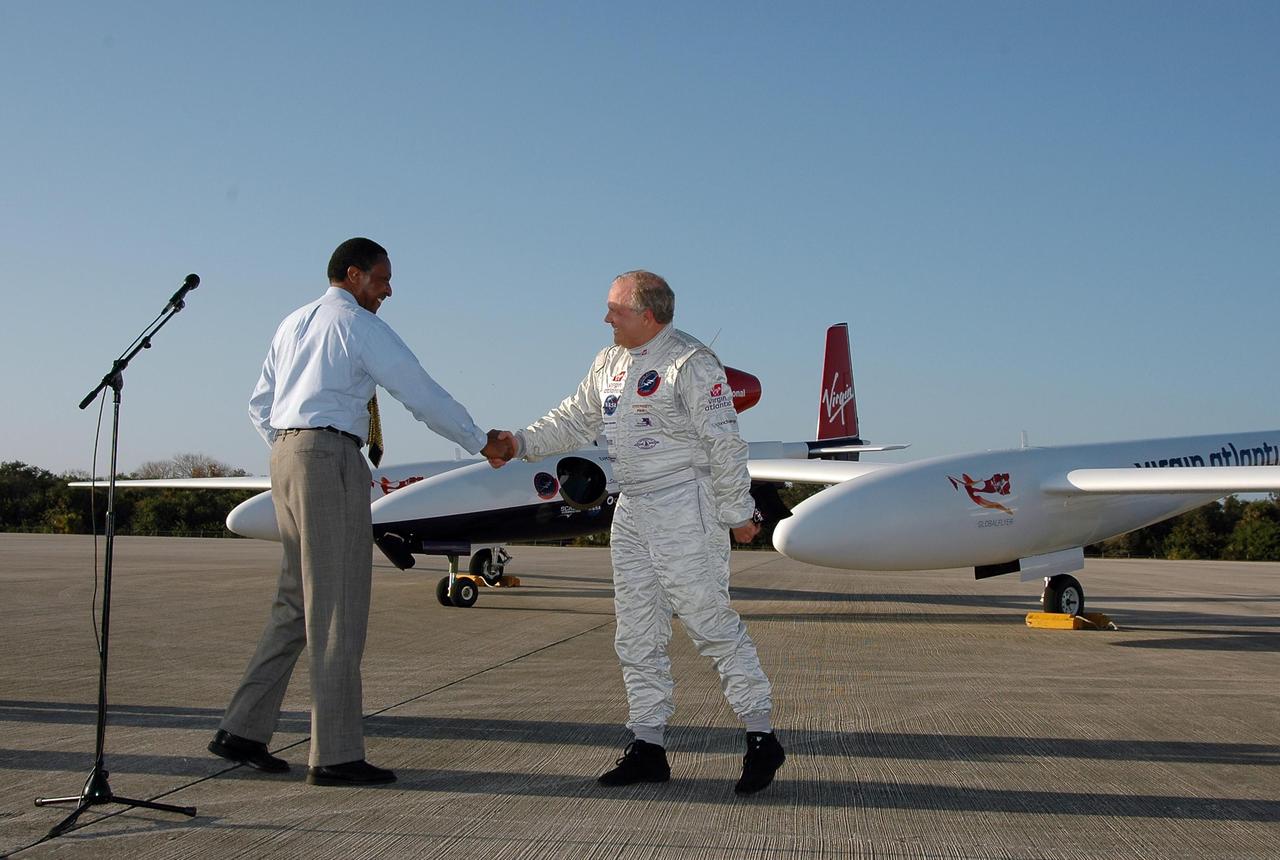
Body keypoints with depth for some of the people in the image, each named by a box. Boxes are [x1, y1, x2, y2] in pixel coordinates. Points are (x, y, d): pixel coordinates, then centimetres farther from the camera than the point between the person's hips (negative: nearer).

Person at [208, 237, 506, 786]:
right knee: (338, 607, -7)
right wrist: (480, 442, 5)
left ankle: (242, 730, 11)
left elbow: (261, 405, 22)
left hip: (284, 454, 9)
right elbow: (423, 395, -4)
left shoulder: (293, 324, 21)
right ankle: (335, 755, -5)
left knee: (298, 600, 12)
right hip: (331, 457, -9)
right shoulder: (360, 326, -4)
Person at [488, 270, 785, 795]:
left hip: (684, 508, -8)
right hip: (631, 511, 8)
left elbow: (723, 443, -12)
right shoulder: (609, 363, 14)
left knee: (710, 622, -8)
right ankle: (648, 748, 16)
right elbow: (575, 420, 20)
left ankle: (761, 737, 2)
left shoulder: (691, 363, -11)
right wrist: (522, 444, 8)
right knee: (636, 635, 8)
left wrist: (736, 512, -11)